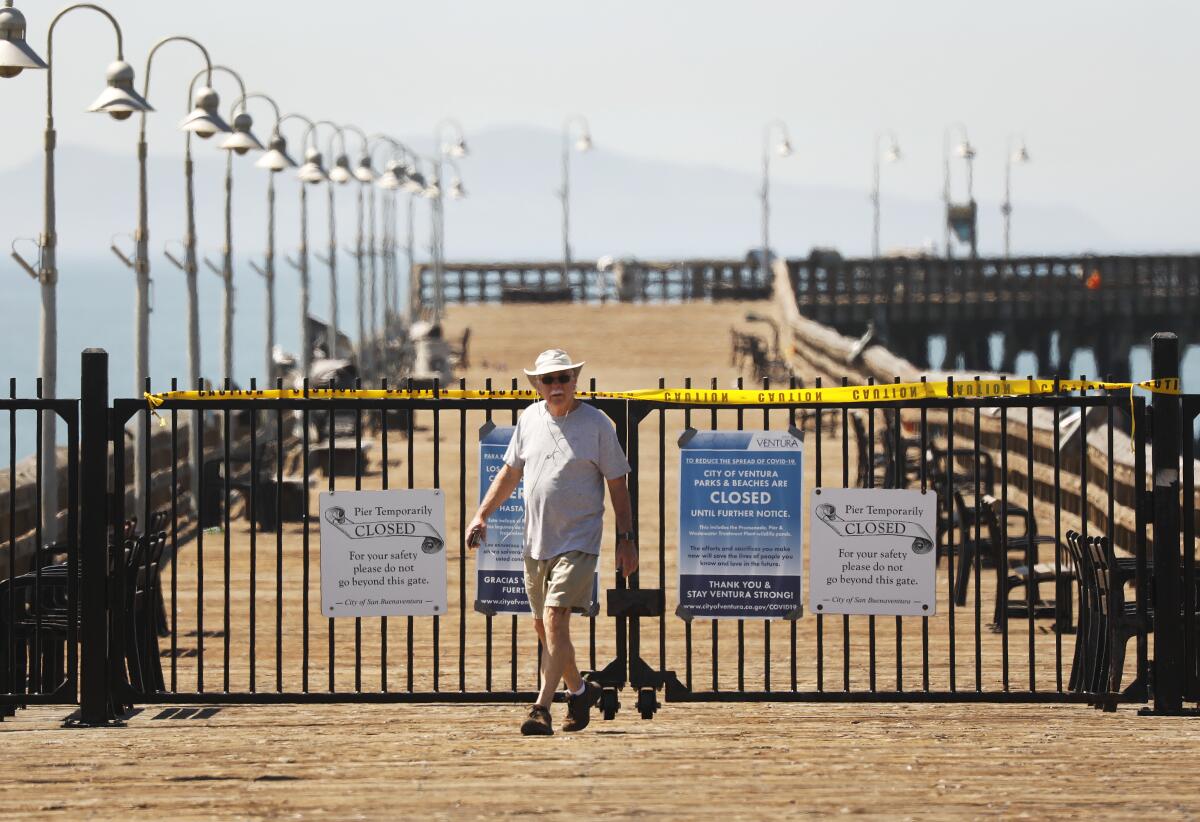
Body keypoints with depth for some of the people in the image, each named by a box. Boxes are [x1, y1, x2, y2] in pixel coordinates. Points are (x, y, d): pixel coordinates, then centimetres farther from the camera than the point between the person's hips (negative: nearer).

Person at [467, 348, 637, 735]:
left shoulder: (596, 423, -4)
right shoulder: (529, 419, 8)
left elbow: (617, 484, -1)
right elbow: (510, 471, 18)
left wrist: (626, 539, -4)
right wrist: (481, 514, 9)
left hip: (578, 541, -6)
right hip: (536, 541, 6)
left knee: (555, 620, -17)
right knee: (542, 626, 13)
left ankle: (542, 708, -17)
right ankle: (580, 690, 34)